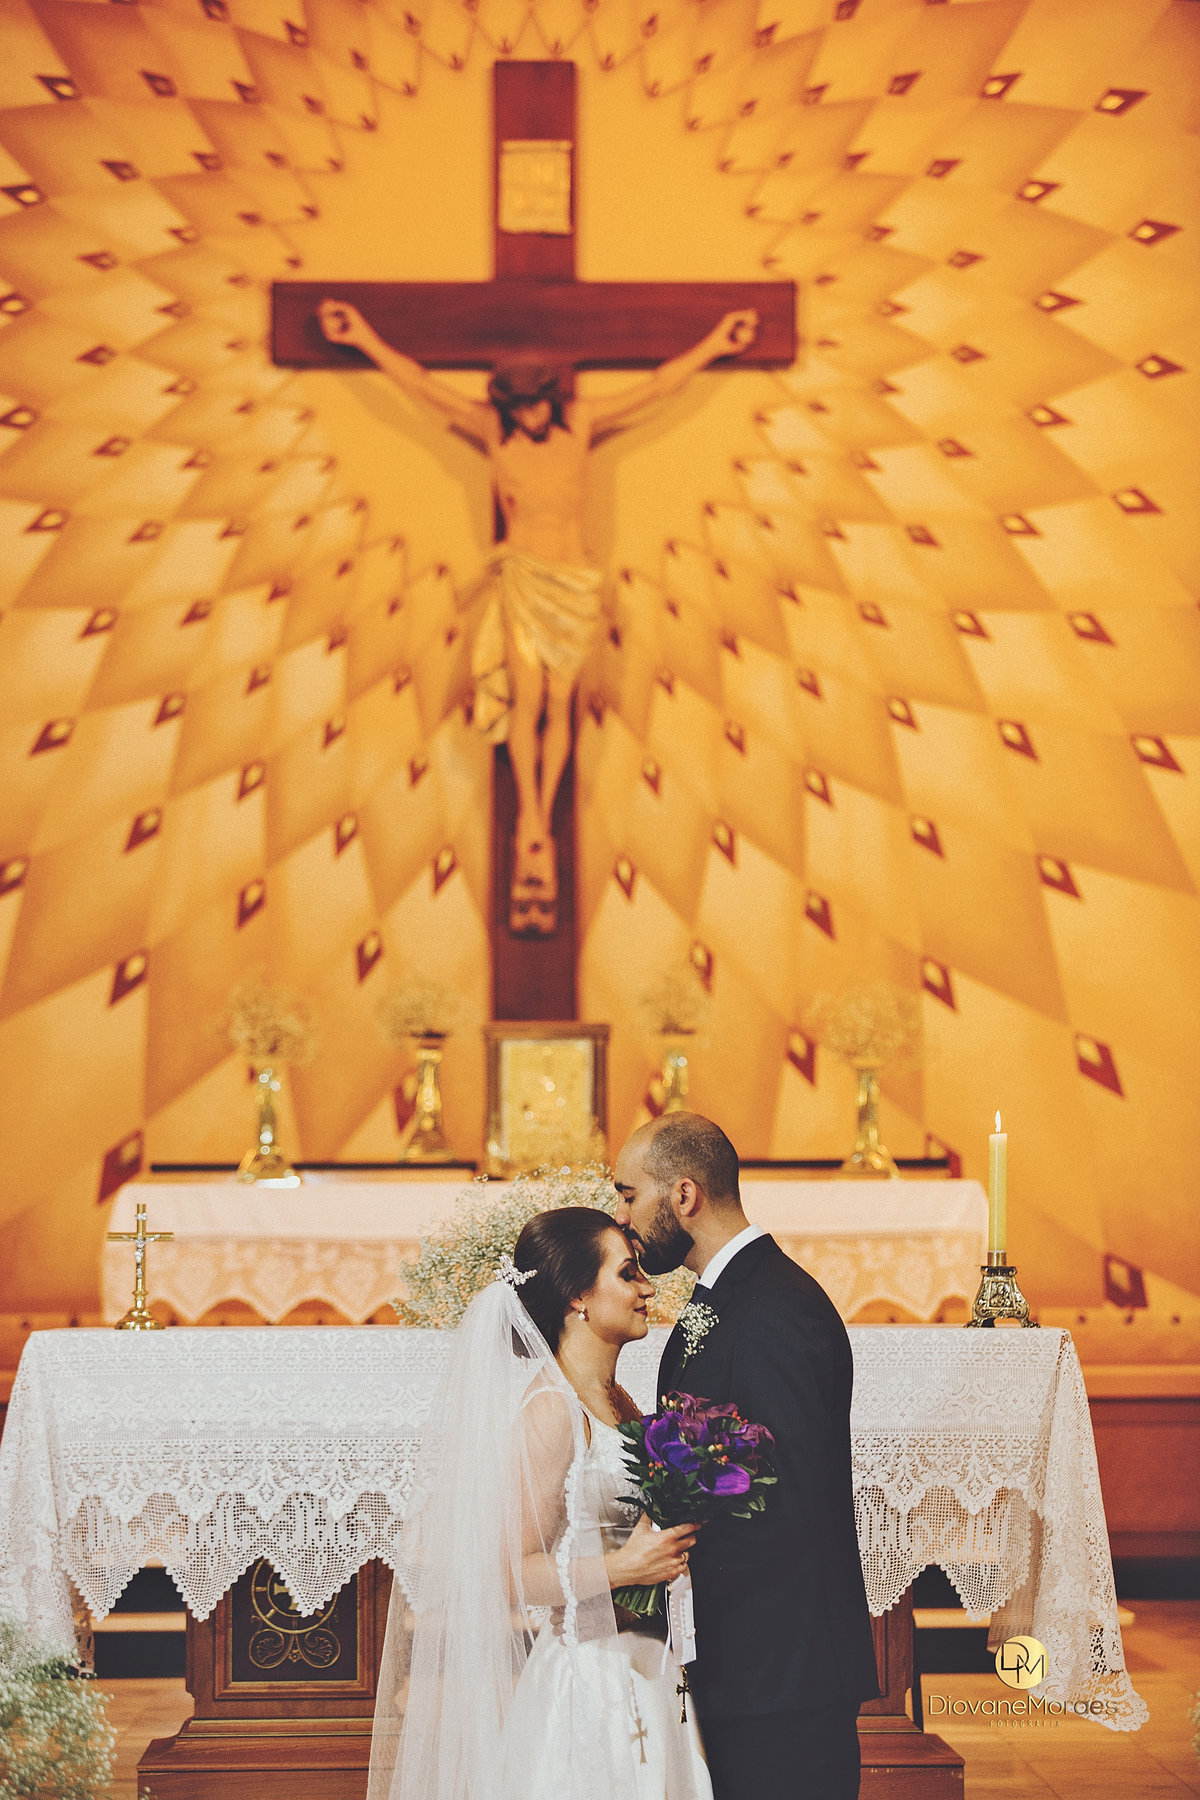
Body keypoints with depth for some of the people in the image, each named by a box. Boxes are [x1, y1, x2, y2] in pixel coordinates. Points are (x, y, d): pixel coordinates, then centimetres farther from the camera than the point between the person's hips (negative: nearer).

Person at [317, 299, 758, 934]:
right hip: (522, 578, -1)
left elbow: (658, 386, 1)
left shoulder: (580, 422, -3)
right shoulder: (493, 429, -5)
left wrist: (713, 345, 0)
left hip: (576, 584, 1)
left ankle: (536, 829, 11)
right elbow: (423, 385, -6)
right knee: (527, 699, -12)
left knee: (558, 705, 2)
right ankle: (535, 835, -13)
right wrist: (366, 339, -10)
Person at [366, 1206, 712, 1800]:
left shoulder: (617, 1404, 11)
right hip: (583, 1685, -9)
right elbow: (501, 1575, -19)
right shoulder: (550, 1409, -16)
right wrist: (626, 1567, -21)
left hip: (635, 1677, 9)